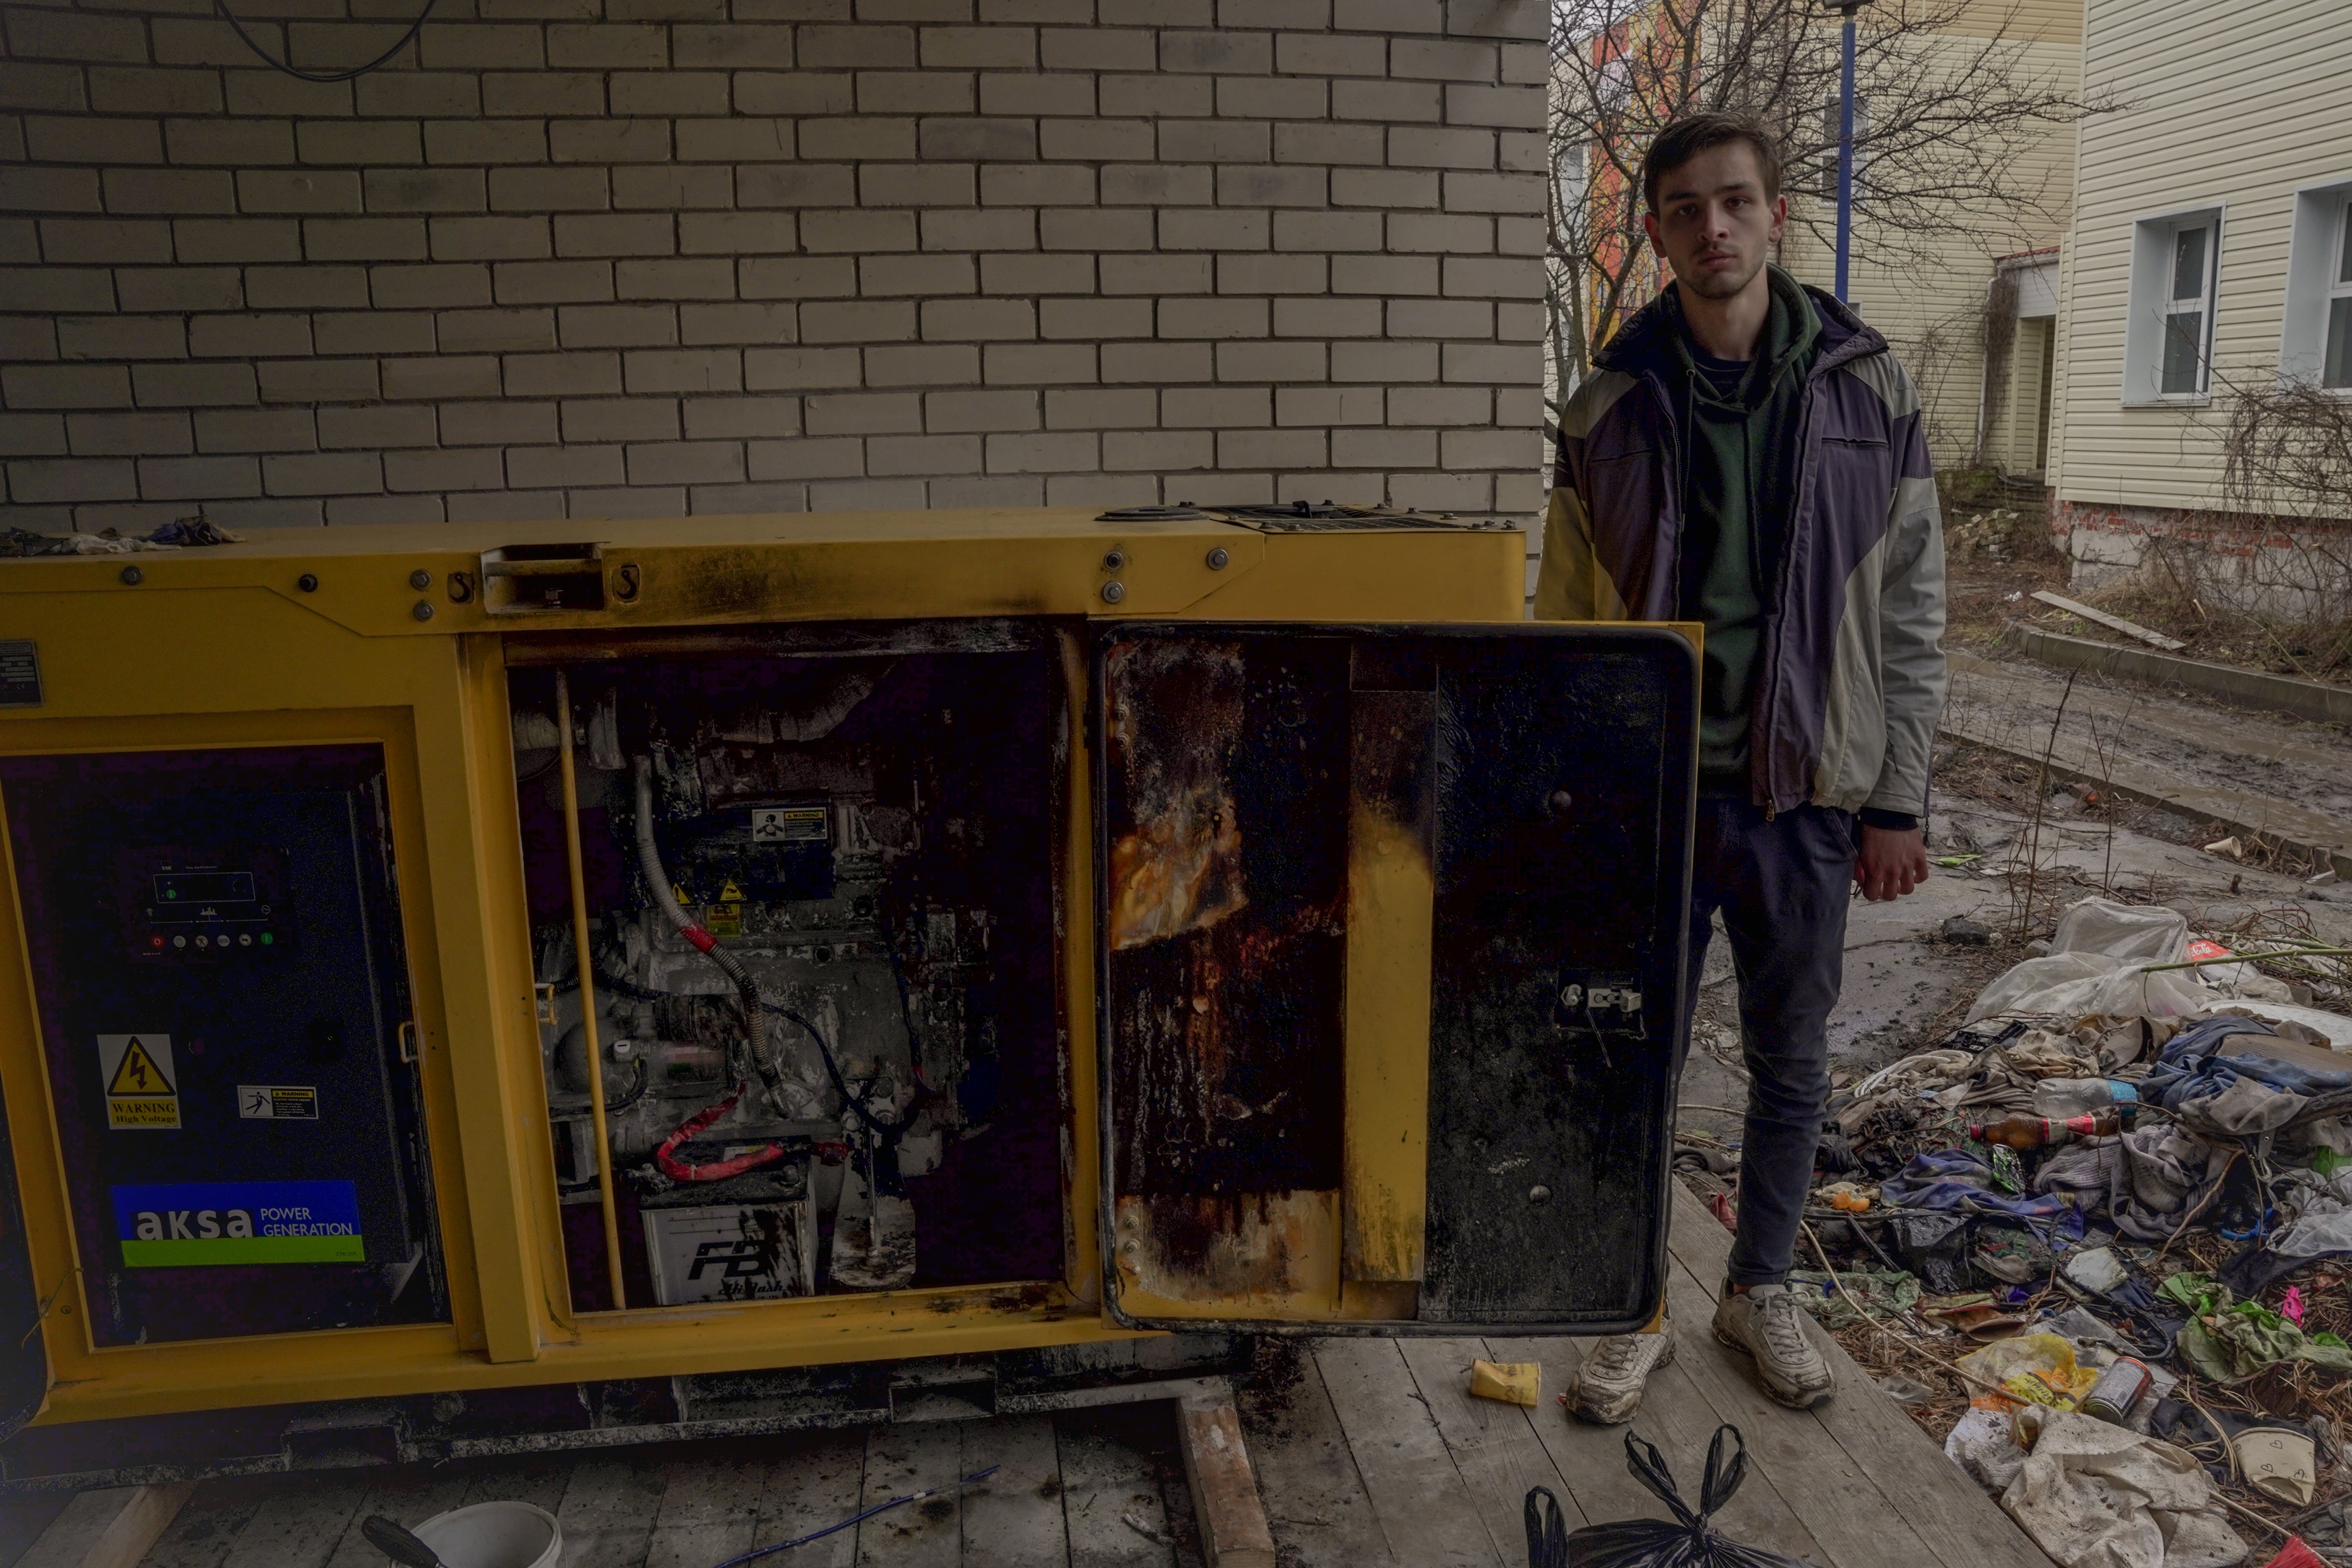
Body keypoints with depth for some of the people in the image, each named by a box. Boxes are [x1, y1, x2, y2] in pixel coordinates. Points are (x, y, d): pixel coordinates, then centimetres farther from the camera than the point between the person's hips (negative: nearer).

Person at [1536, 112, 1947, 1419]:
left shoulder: (1868, 390, -2)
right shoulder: (1613, 405, -1)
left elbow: (1910, 612, 1)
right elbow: (1569, 624, 1)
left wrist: (1897, 801, -2)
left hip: (1805, 795, 1)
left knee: (1792, 1065, 14)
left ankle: (1763, 1291, 35)